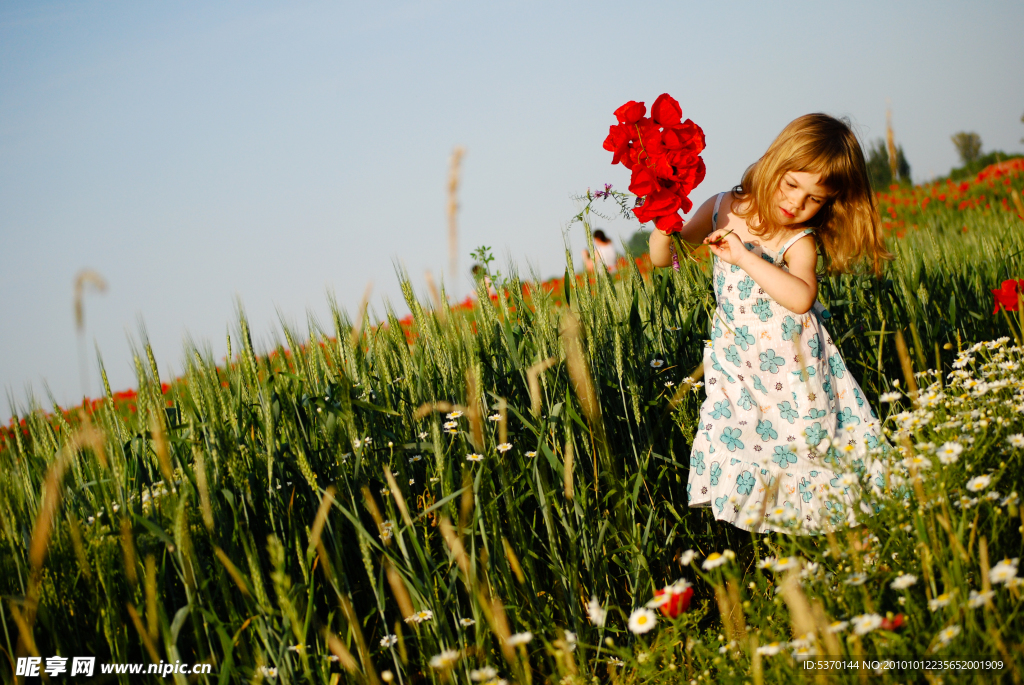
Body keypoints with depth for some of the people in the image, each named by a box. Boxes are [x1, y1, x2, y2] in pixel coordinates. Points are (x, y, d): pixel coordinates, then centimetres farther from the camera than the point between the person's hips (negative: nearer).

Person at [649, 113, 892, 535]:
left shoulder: (800, 242, -12)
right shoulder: (723, 210, -1)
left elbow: (801, 297, -32)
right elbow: (664, 258, 5)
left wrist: (745, 256, -33)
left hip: (790, 363, -2)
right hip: (736, 362, 2)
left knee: (801, 433, -2)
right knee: (734, 437, -6)